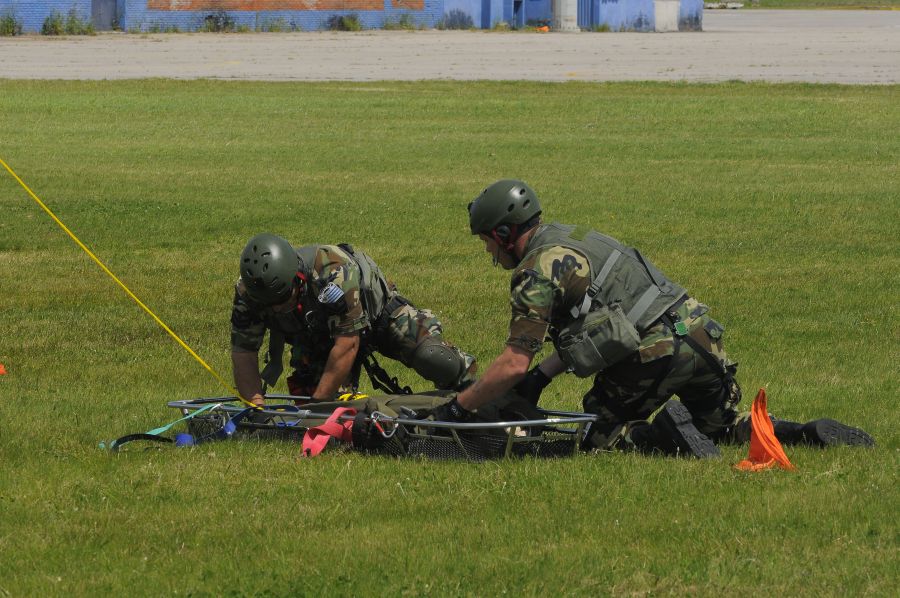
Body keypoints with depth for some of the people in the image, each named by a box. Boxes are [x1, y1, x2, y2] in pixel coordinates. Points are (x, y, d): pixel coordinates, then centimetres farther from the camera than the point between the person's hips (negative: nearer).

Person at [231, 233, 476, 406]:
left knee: (435, 359, -22)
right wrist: (257, 404, -36)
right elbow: (243, 352, -22)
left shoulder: (333, 272, -43)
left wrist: (316, 404, -39)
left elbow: (347, 345, -39)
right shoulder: (247, 292, -29)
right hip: (317, 336, 4)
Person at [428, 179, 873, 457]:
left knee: (597, 436, 8)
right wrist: (542, 375, 21)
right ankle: (811, 435, 1)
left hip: (656, 356, -8)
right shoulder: (574, 238, 23)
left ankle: (667, 434, -16)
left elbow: (513, 364, -9)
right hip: (702, 335, 8)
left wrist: (457, 408, 0)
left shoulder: (538, 271, -6)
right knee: (725, 426, 24)